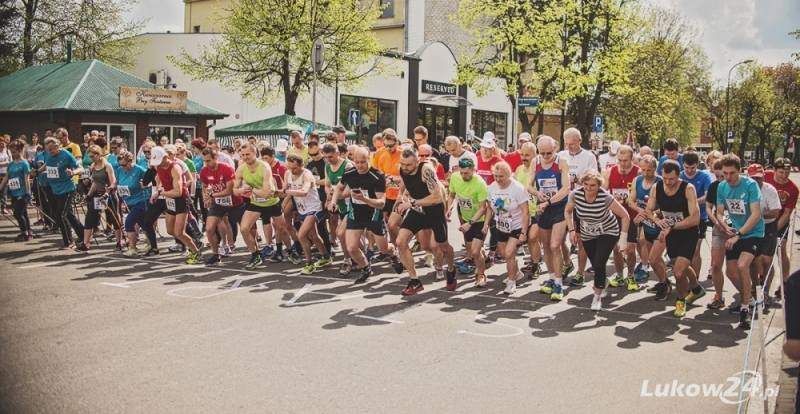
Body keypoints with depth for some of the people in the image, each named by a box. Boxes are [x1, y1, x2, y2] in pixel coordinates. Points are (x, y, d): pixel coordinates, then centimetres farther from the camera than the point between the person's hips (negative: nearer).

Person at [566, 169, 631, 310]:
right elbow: (567, 211, -1)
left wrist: (623, 239, -19)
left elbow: (625, 216, -20)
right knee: (596, 265, 9)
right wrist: (571, 230, -9)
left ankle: (597, 297, 4)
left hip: (608, 232, -3)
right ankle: (602, 288, 42)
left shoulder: (606, 197, -31)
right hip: (588, 234, 3)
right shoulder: (575, 194, -22)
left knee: (599, 264, -17)